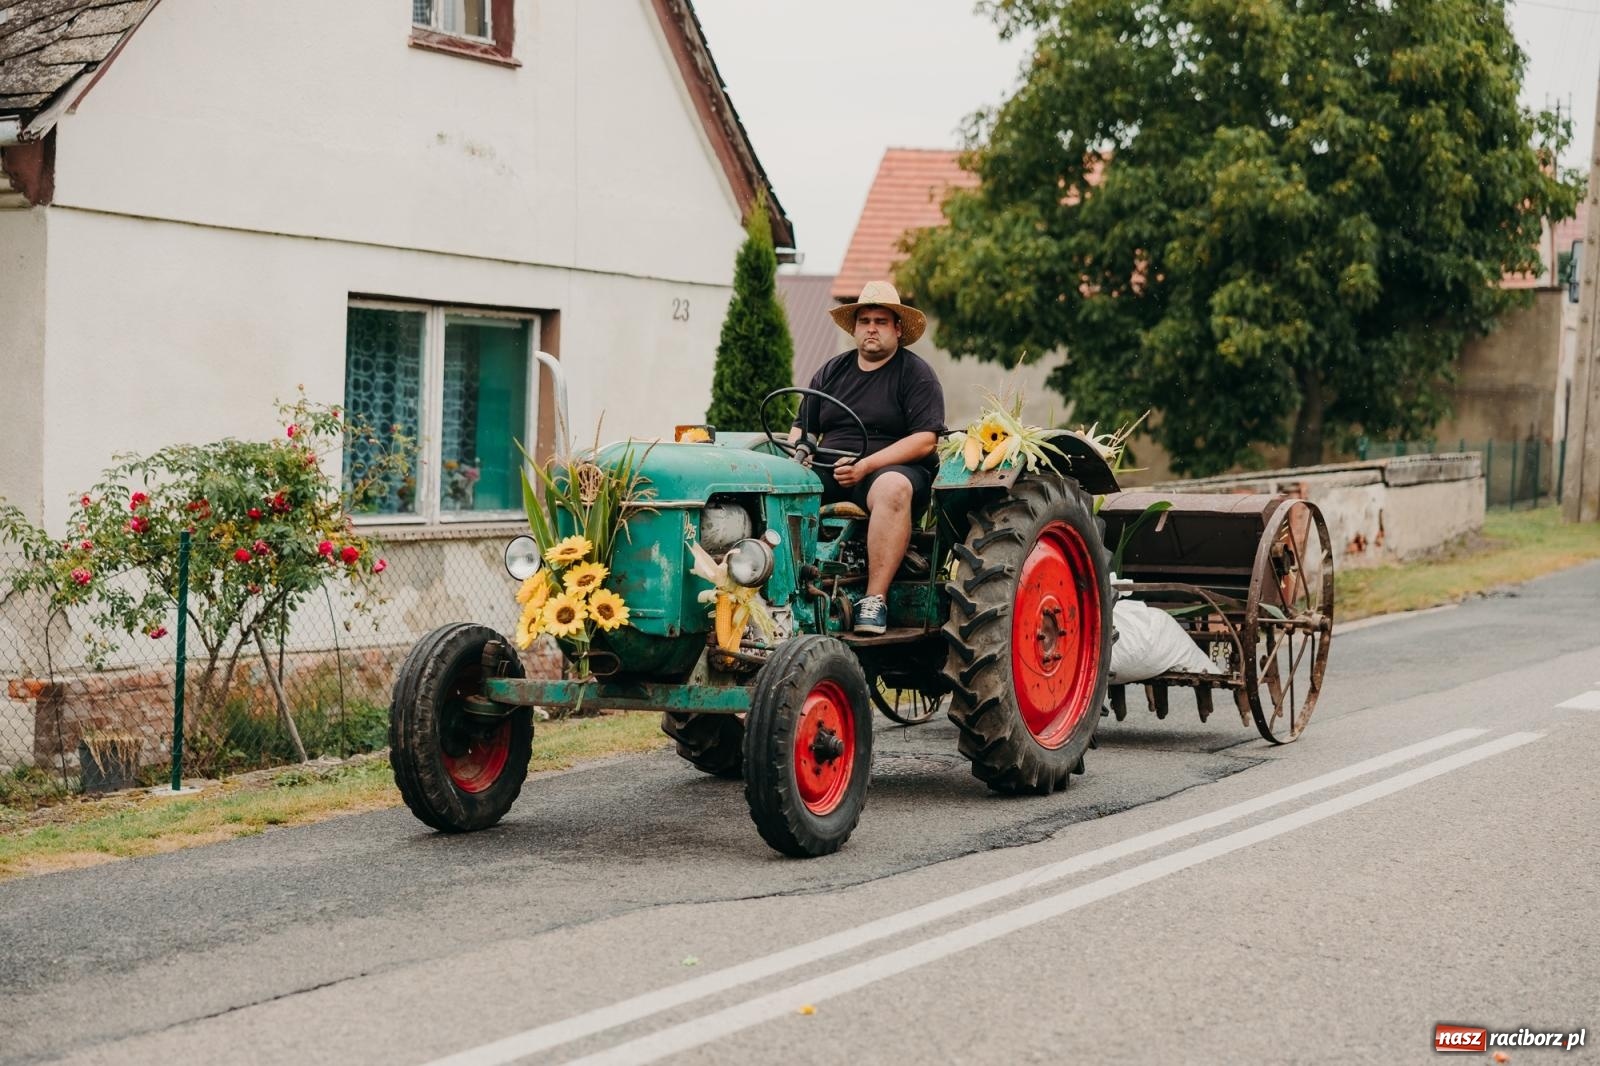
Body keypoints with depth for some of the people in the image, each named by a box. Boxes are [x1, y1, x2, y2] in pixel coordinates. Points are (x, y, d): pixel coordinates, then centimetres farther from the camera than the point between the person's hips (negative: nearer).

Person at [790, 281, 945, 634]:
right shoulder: (832, 372, 19)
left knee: (892, 488, -40)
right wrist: (798, 449, -4)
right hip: (827, 473, 5)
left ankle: (875, 599, -40)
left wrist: (866, 465, -20)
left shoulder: (916, 374, 2)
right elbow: (801, 427, 22)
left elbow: (925, 440, -10)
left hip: (893, 469, -5)